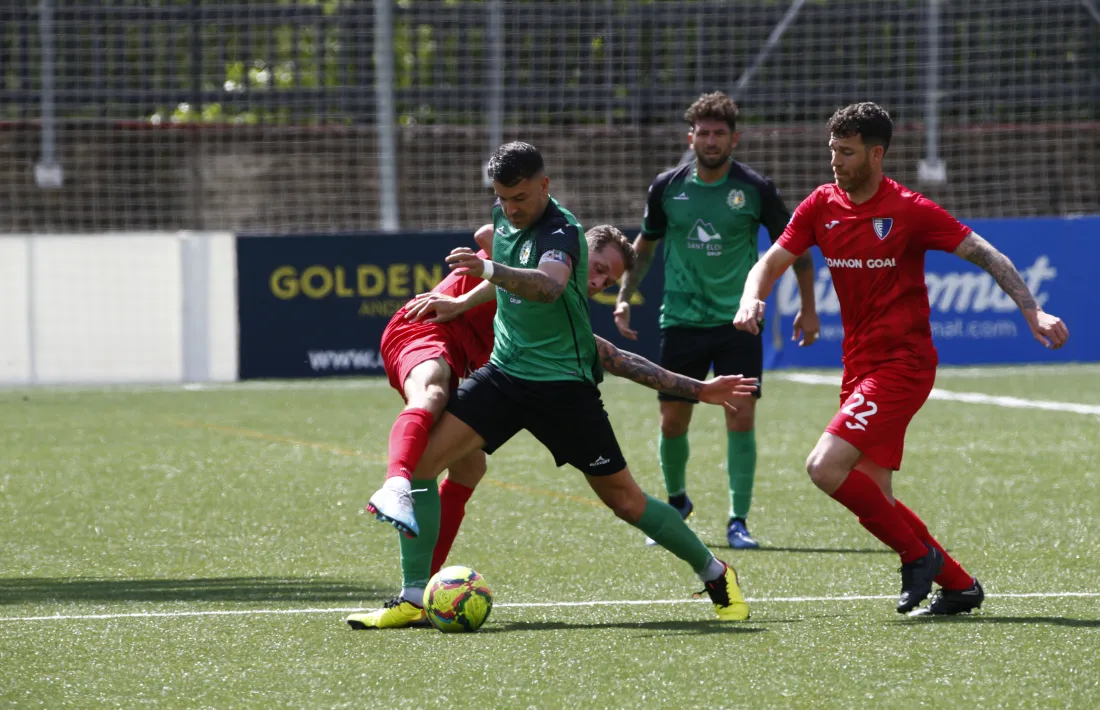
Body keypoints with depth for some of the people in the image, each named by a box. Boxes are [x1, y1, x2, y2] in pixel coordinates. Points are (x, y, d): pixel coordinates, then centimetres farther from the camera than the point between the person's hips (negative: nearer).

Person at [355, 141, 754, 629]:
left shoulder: (559, 231, -21)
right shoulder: (505, 215, 2)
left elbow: (550, 286, -44)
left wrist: (492, 271, -59)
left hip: (563, 382, -6)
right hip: (504, 370, 6)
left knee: (624, 500, -1)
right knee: (421, 457, -12)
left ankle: (715, 575, 21)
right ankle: (414, 598, -8)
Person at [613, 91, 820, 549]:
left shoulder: (755, 189, -5)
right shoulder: (667, 188, 1)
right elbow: (645, 245, 17)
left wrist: (808, 307, 3)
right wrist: (624, 297, 10)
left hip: (738, 321, -2)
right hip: (682, 319, 2)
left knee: (741, 417, -11)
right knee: (673, 421, 3)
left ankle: (738, 522, -3)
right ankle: (676, 502, 30)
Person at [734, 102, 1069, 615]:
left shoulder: (909, 210, -11)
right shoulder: (821, 206, 5)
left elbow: (987, 256, -9)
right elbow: (771, 263, 5)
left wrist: (1032, 311, -20)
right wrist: (751, 300, -18)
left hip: (901, 364, -7)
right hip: (859, 366, 7)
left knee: (826, 467, -21)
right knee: (872, 501, 5)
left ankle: (918, 553, -6)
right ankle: (958, 585, 17)